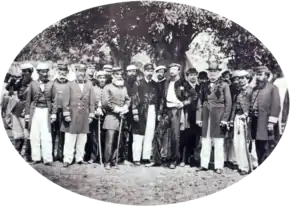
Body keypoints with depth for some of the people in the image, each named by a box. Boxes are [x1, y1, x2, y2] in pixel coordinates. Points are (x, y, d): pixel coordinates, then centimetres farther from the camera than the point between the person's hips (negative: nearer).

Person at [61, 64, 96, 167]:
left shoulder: (89, 85, 6)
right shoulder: (70, 85, 1)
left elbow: (92, 101, 6)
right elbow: (65, 101, -1)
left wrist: (91, 115, 3)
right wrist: (66, 114, -7)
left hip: (84, 116, 2)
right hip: (72, 115, -2)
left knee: (82, 138, 7)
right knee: (69, 138, -2)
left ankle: (80, 158, 17)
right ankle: (67, 159, 3)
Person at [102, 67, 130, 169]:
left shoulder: (124, 88, 17)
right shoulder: (108, 87, 0)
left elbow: (128, 100, 18)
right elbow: (106, 103, -7)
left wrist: (125, 107, -2)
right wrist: (117, 109, -10)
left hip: (121, 117, 5)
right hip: (111, 116, -5)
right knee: (110, 141, -10)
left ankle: (113, 160, 14)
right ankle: (107, 162, -3)